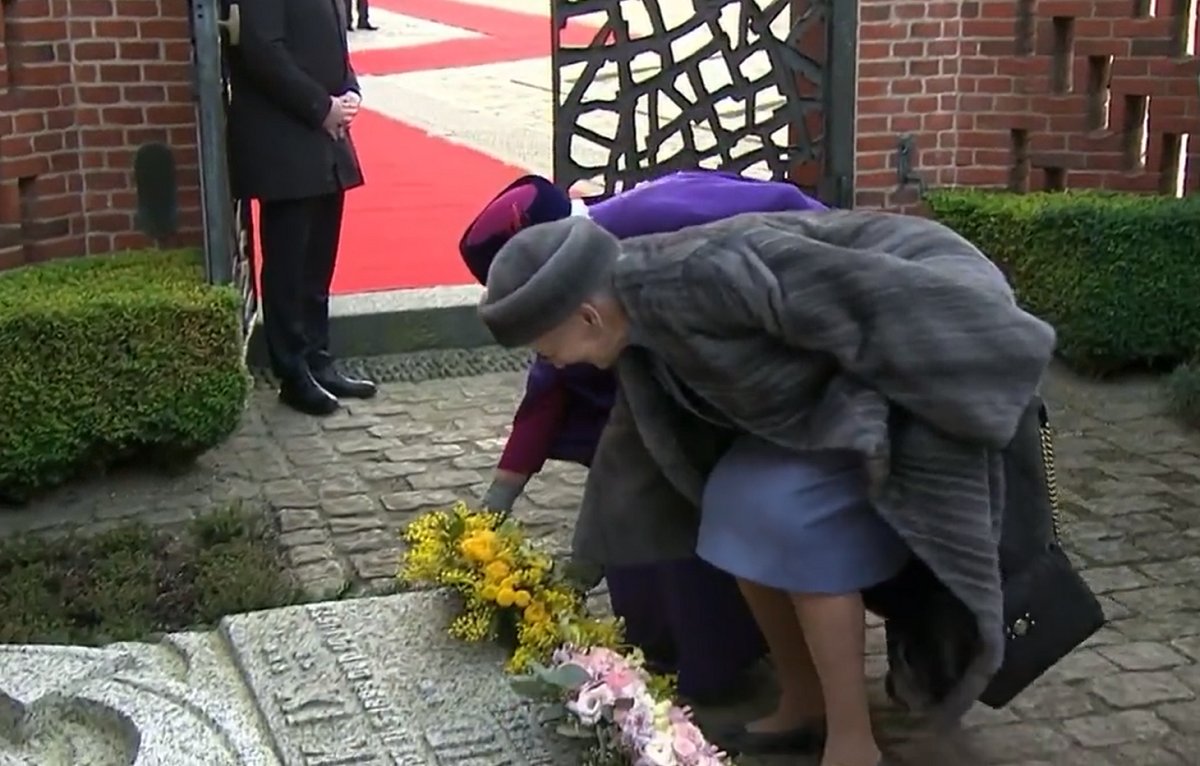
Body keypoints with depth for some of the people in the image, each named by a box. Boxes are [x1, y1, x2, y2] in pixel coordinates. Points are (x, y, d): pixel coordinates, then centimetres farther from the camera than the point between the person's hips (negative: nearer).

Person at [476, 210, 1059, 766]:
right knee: (739, 509, 2)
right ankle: (804, 705, 16)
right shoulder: (639, 316, 2)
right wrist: (588, 563, 27)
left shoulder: (684, 280, -28)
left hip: (923, 331, -9)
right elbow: (645, 433, 17)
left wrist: (969, 387, -20)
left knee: (792, 514, -16)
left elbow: (846, 293, -28)